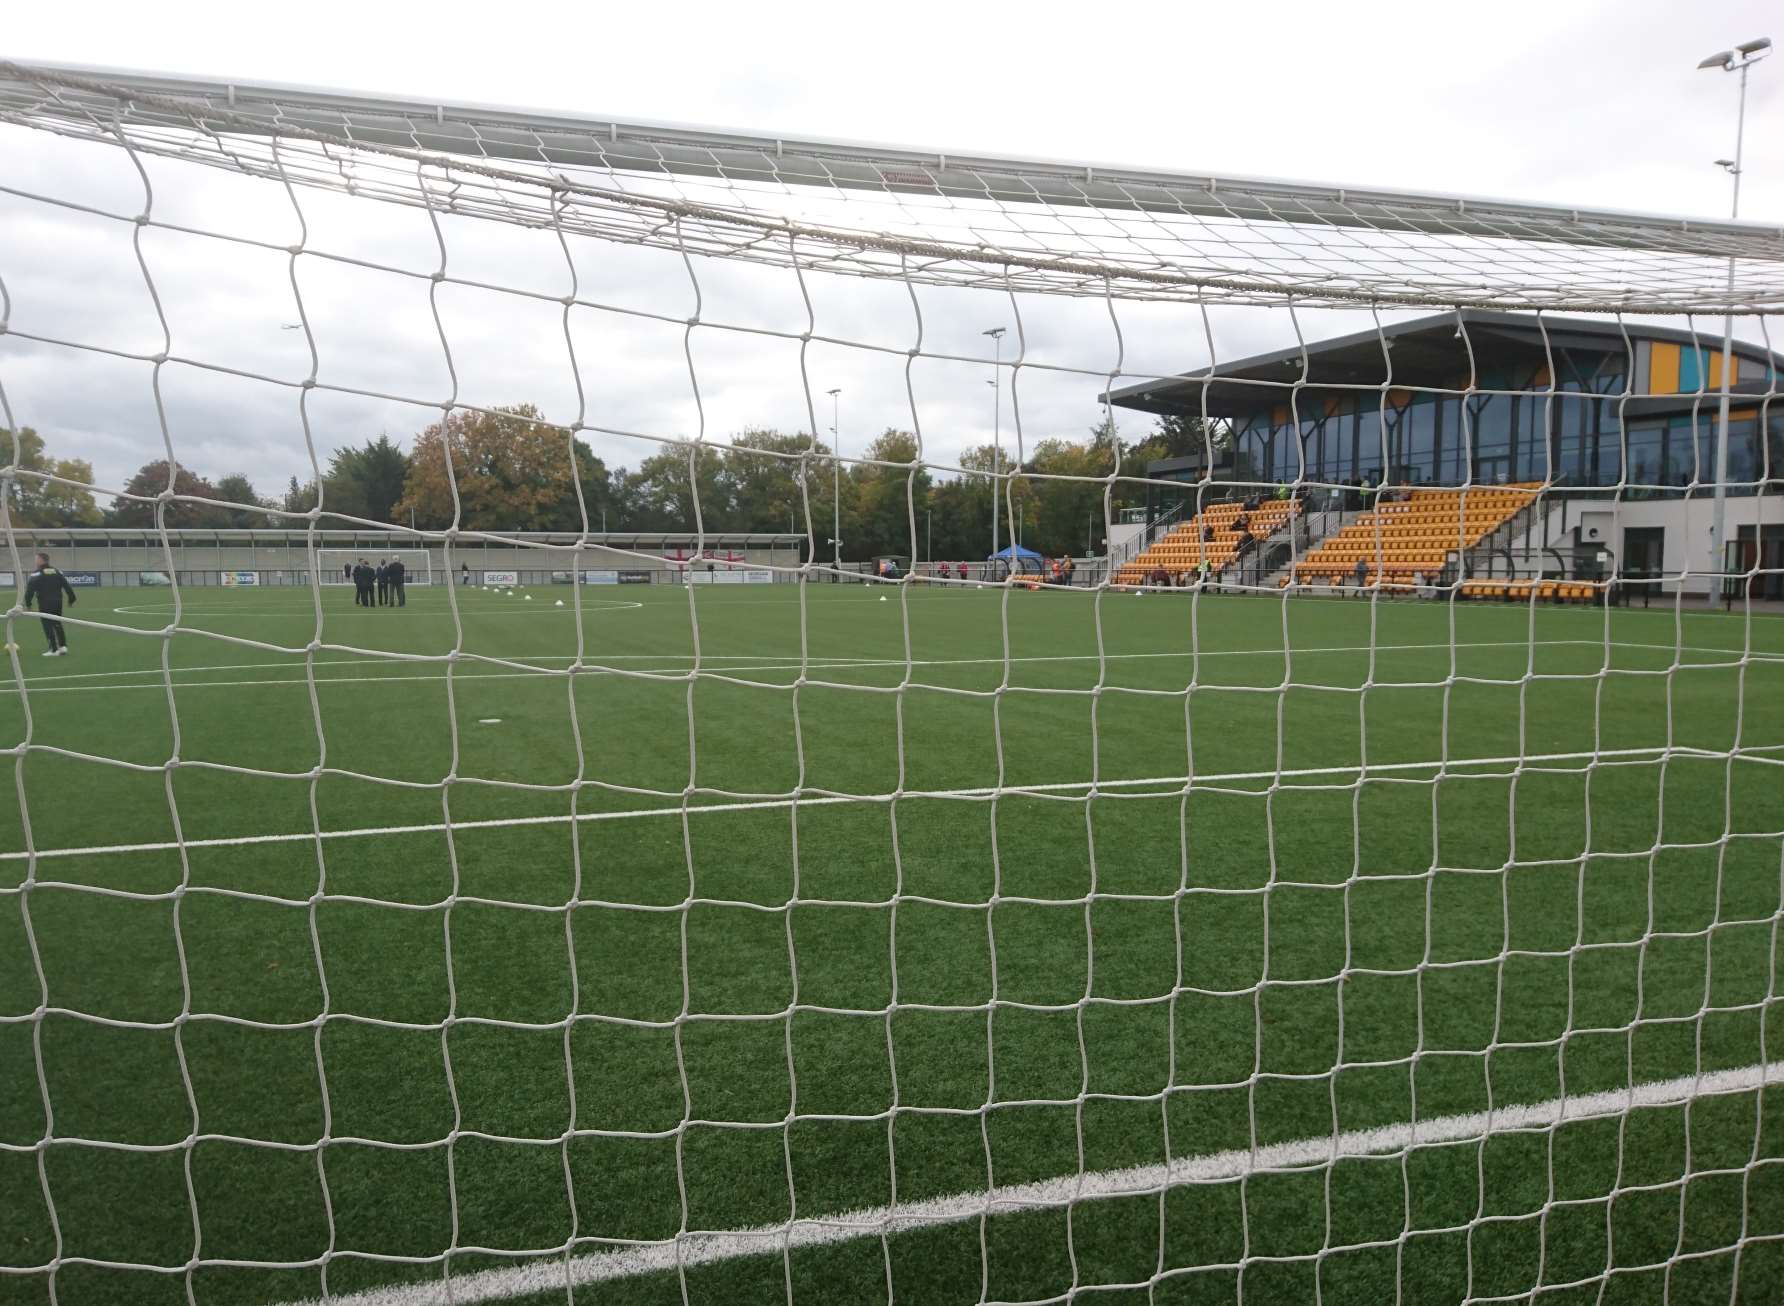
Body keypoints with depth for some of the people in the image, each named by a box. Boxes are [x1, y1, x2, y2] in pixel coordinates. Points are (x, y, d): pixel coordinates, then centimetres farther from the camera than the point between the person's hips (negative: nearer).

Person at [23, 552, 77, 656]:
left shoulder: (36, 574, -9)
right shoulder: (57, 572, 9)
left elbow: (30, 589, -13)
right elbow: (67, 586, 9)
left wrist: (28, 603, -6)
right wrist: (71, 599, 14)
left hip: (45, 604, -6)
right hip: (57, 603, 6)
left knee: (48, 626, -1)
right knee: (57, 624, 16)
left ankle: (54, 650, -2)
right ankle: (63, 646, 9)